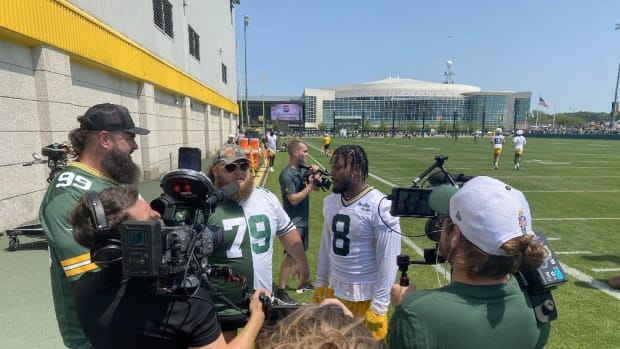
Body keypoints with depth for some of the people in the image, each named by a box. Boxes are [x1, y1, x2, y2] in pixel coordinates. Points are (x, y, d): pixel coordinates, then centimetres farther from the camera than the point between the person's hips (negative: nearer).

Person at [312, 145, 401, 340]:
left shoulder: (380, 207, -20)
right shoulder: (330, 201, 1)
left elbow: (388, 260, -17)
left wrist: (379, 306, -14)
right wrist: (320, 283, 13)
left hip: (365, 297, -6)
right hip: (333, 289, 6)